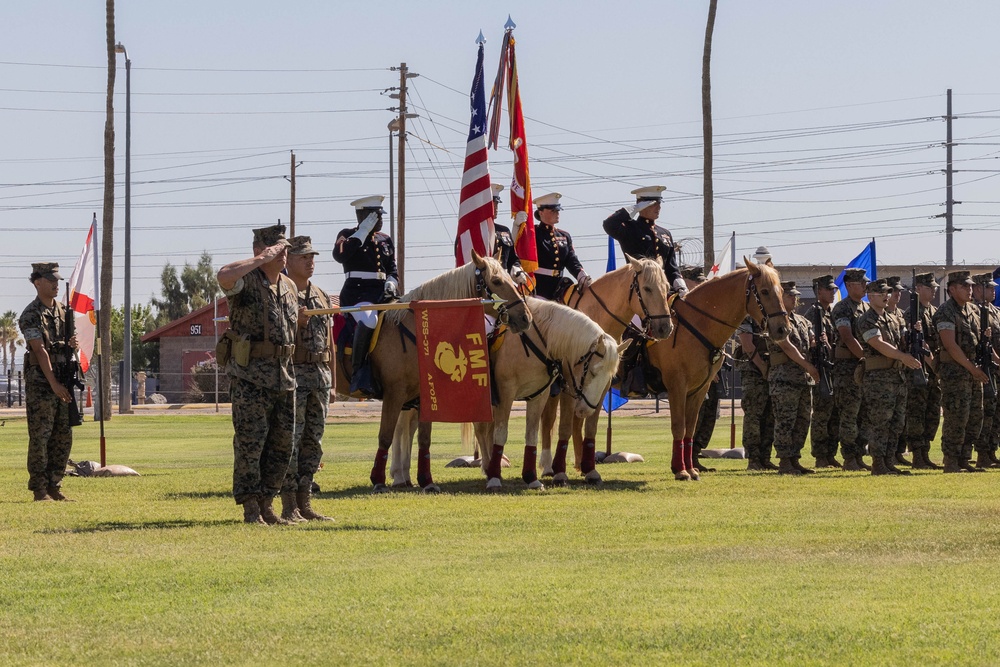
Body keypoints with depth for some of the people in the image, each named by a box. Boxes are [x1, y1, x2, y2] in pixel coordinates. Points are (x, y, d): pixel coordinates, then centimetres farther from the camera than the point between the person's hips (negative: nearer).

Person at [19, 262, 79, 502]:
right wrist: (54, 384, -20)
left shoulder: (64, 311, 13)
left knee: (63, 437, 7)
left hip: (63, 381, 7)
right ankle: (39, 490, -2)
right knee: (40, 437, -5)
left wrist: (73, 345, -4)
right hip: (41, 382, -7)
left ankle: (55, 486, 14)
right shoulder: (31, 315, -10)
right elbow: (40, 351, -16)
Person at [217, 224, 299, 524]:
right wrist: (261, 260, -24)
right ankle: (251, 510, -2)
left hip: (283, 376, 7)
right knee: (250, 443, -6)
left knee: (282, 445, 8)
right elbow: (224, 276, -32)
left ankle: (266, 505, 18)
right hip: (249, 374, -7)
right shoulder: (245, 282, -8)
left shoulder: (289, 287, 15)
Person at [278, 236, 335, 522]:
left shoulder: (321, 297, 17)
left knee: (313, 442, 8)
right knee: (290, 440, -7)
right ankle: (289, 507, -6)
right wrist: (294, 321, -23)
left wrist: (331, 380, 16)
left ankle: (305, 503, 13)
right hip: (292, 373, -7)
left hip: (320, 374, 7)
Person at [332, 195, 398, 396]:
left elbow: (392, 270, 23)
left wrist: (391, 282, -1)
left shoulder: (386, 240, 22)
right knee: (369, 320, -38)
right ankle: (359, 372, -31)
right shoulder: (348, 235, 8)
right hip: (357, 292, -6)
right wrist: (363, 232, -9)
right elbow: (339, 254, -14)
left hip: (383, 292, 6)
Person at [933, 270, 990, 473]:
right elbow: (951, 346, -19)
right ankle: (951, 463, -3)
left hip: (972, 371, 9)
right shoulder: (945, 313, -13)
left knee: (975, 418, 9)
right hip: (955, 371, -9)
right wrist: (973, 368, -17)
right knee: (956, 419, -8)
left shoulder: (972, 310, 14)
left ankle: (964, 460, 17)